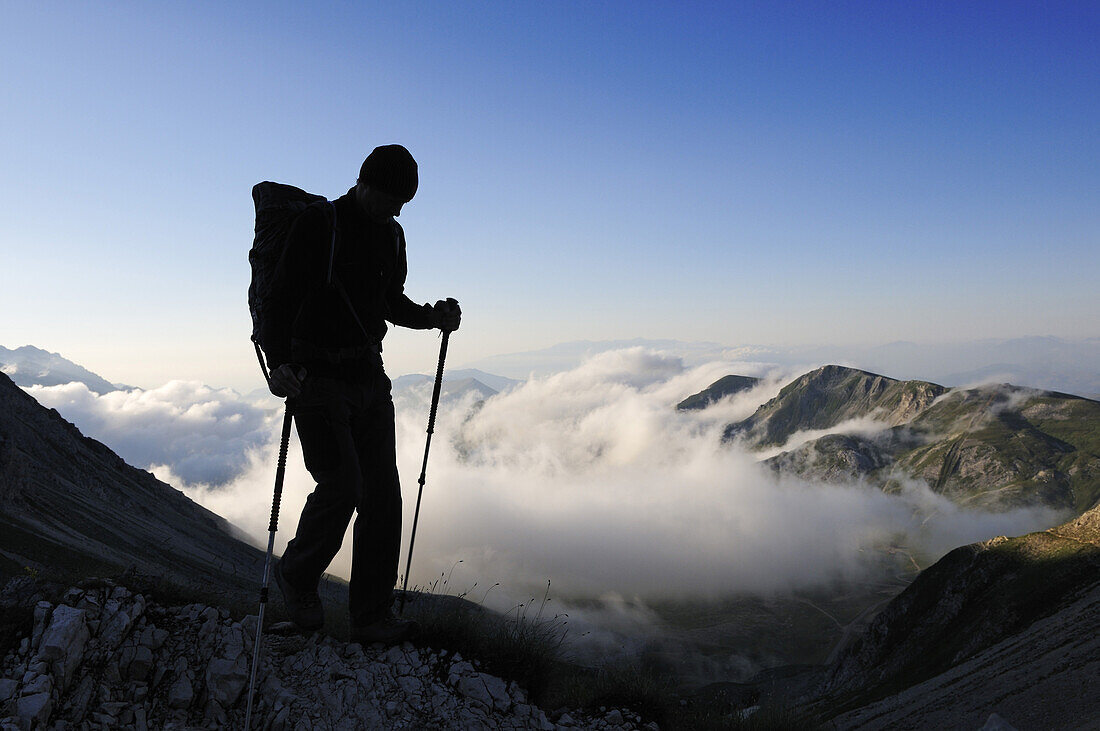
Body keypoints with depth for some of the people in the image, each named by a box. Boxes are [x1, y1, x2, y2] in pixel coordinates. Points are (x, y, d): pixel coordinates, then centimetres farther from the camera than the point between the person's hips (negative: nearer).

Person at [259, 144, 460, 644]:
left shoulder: (391, 234, 11)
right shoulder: (318, 224, -9)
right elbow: (281, 297, -12)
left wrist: (432, 316, 4)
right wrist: (278, 362, -27)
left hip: (369, 377, 6)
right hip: (316, 376, -6)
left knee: (383, 494, 2)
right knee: (342, 487, -13)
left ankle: (371, 617, 12)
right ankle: (296, 575, 18)